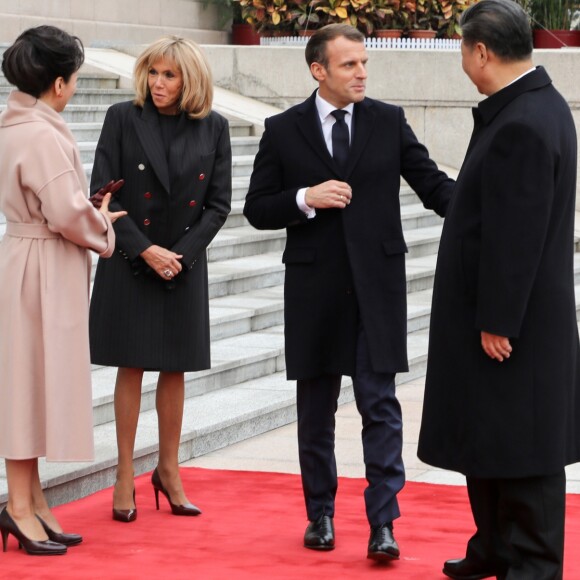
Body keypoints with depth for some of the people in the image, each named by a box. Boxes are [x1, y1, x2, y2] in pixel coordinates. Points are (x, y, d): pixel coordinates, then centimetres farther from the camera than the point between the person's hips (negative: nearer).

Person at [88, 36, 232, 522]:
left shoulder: (213, 128, 1)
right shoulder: (123, 119, -4)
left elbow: (219, 203, 2)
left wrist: (181, 253, -10)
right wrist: (146, 250, -14)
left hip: (185, 264, 2)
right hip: (129, 263, -2)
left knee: (175, 370, 9)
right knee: (131, 368, 1)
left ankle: (169, 470, 21)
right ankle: (125, 477, 8)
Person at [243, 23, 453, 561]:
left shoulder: (389, 122, 3)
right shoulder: (283, 130, 2)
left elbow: (432, 183, 0)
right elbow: (257, 209, 3)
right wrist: (306, 198, -15)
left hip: (377, 287, -1)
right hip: (314, 289, 1)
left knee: (380, 406, -6)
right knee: (315, 411, 11)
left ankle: (382, 525, -5)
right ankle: (320, 513, 24)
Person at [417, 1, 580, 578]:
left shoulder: (522, 125, -23)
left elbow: (515, 235, -24)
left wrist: (497, 321, -20)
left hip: (513, 323, -10)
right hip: (491, 313, 10)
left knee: (522, 447, 0)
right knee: (488, 440, 18)